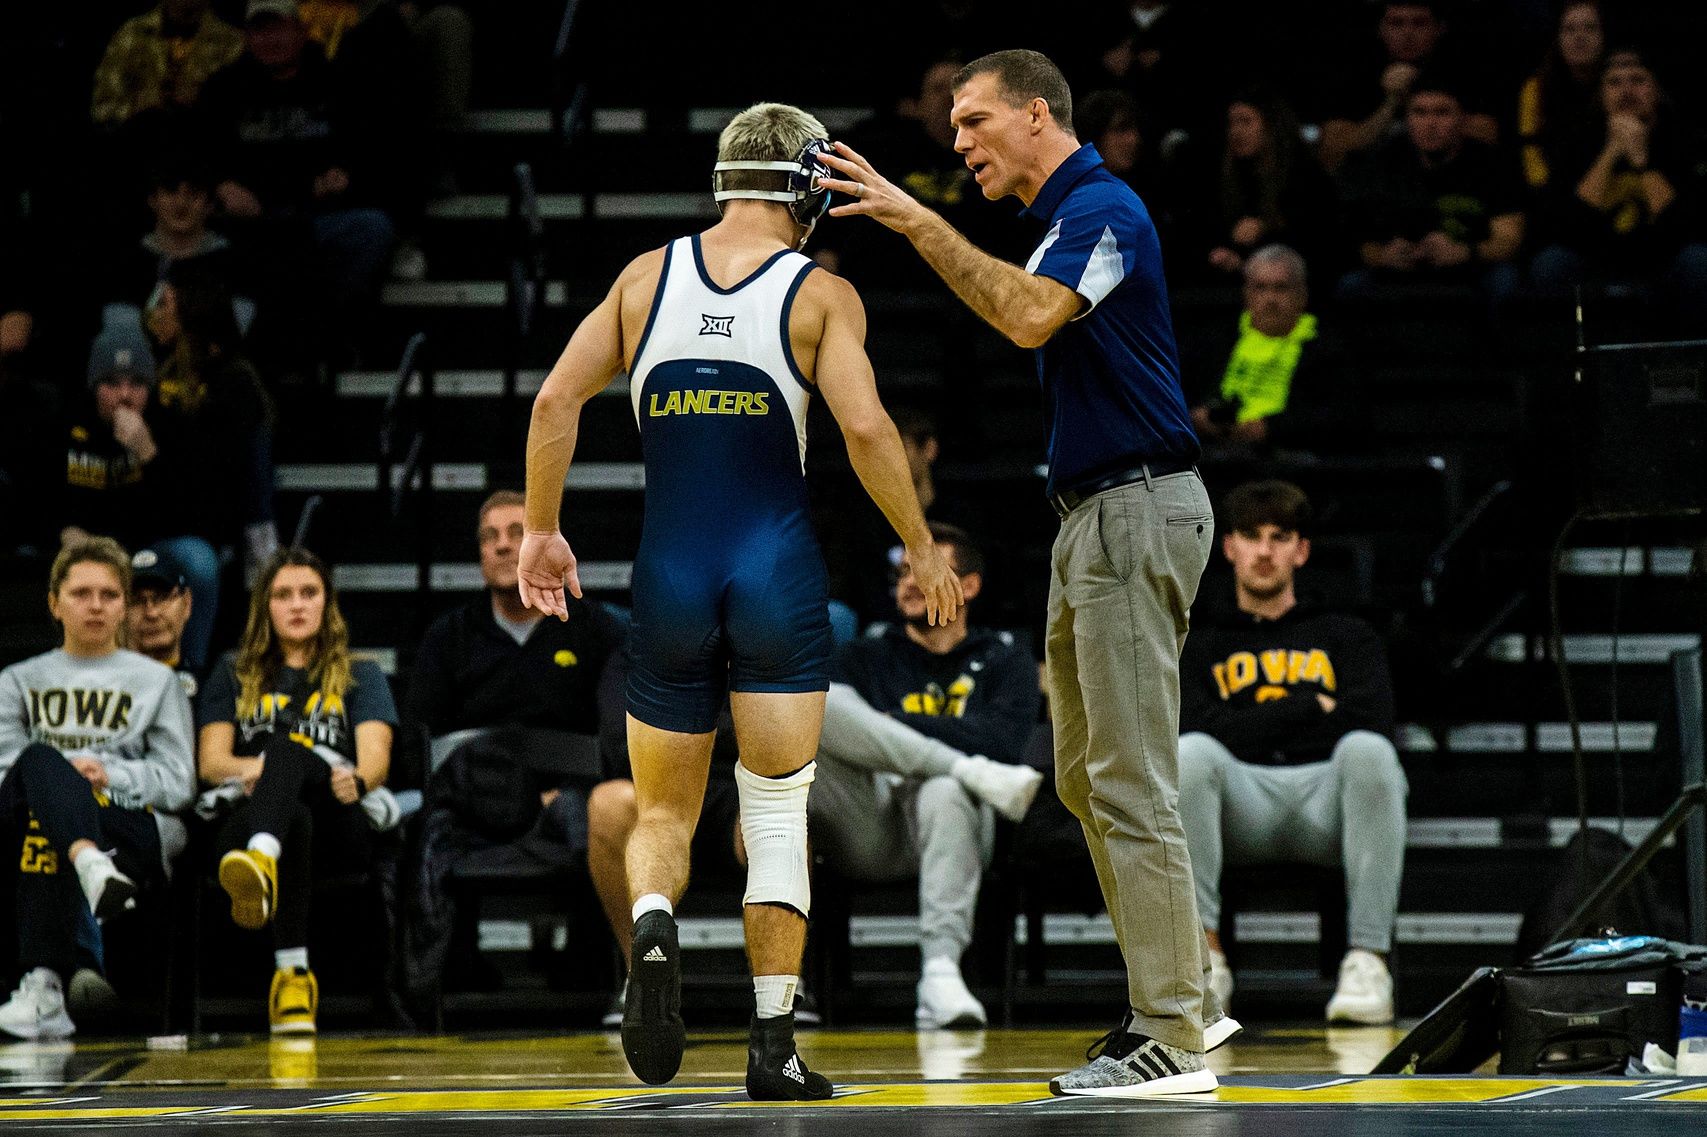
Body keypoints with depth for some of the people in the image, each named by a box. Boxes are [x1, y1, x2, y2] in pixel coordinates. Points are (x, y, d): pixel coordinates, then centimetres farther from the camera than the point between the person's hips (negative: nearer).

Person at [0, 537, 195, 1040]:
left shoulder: (156, 681, 22)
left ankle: (43, 985, -55)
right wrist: (66, 776, -13)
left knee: (42, 826, -38)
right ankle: (90, 867, -65)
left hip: (135, 834, -1)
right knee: (42, 760, -36)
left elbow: (177, 781, 11)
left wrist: (110, 775, -9)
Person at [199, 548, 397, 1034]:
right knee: (293, 818, -42)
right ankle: (292, 971, -66)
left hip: (340, 825, -1)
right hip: (250, 818, 1)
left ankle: (262, 863, -77)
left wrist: (357, 780, -23)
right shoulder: (234, 676, 27)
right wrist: (251, 769, -13)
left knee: (288, 749, -39)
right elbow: (210, 762, 13)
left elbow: (375, 757, 5)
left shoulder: (360, 676, 24)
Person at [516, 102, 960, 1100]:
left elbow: (557, 399, 0)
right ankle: (774, 1046, 0)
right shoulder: (823, 295, -2)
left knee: (663, 815, 13)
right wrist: (922, 549, -3)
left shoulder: (647, 277, 6)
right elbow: (865, 427, -14)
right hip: (779, 574, -2)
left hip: (669, 575, 2)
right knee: (778, 814, 5)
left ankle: (653, 928, -19)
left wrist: (540, 531, 9)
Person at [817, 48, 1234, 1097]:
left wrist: (920, 223, -27)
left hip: (1137, 510, -11)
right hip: (1098, 514, 11)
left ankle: (1172, 1040, -9)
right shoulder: (1068, 215, 19)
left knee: (1129, 780, -10)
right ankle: (1184, 997, 16)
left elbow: (1031, 315, -30)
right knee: (1089, 777, 12)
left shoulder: (1102, 205, -13)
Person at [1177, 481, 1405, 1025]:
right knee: (1190, 755, -34)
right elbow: (1201, 732, 3)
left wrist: (1259, 724, -1)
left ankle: (1368, 957, -39)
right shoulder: (1201, 644, 25)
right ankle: (1204, 954, -34)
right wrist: (1310, 708, 2)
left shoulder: (1345, 636, 26)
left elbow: (1371, 719, 4)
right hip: (1242, 803, 0)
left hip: (1327, 796, 0)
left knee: (1366, 750, -35)